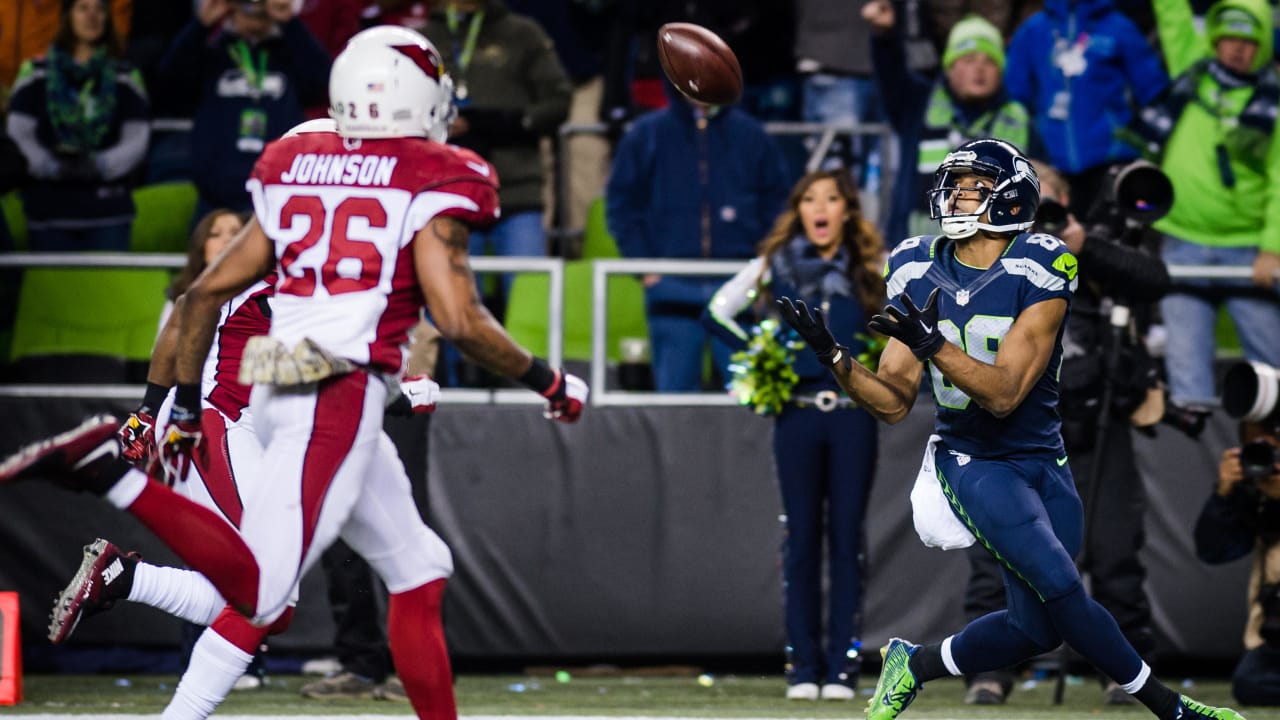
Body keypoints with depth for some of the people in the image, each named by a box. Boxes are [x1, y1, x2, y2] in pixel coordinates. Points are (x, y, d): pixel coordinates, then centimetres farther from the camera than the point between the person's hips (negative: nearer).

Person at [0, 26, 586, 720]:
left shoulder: (296, 172, 16)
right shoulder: (432, 183, -2)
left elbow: (205, 293, 16)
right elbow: (458, 319, -11)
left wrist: (184, 404, 24)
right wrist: (546, 380, 4)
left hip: (277, 396, 8)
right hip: (342, 396, -8)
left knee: (419, 569, 17)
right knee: (261, 590, -16)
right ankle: (113, 472, -22)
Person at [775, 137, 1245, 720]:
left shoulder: (1038, 272, -14)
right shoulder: (919, 273, -2)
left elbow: (1005, 393, -22)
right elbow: (893, 403, 0)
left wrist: (930, 345, -35)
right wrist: (834, 357, -17)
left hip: (1042, 462, 1)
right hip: (972, 464, -1)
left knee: (1037, 626, -1)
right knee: (1062, 589, -18)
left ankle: (914, 664, 23)